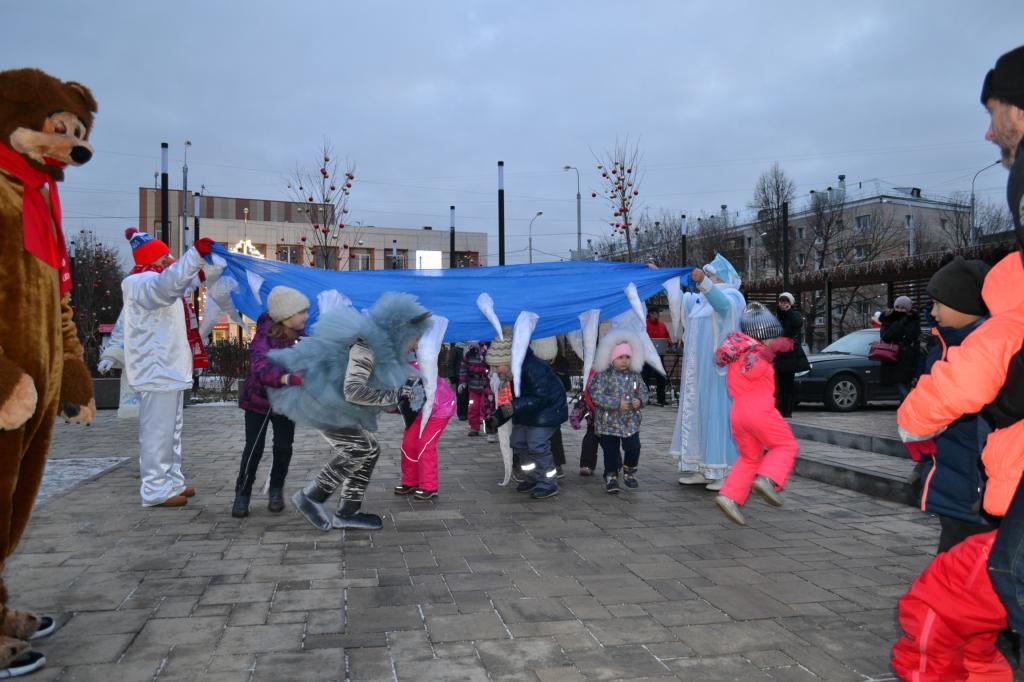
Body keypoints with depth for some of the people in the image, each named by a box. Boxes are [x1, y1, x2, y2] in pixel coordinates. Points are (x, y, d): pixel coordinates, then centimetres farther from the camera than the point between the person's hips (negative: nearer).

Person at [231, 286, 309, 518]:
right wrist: (288, 378, -59)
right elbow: (261, 368, -44)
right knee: (254, 448, -7)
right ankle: (242, 493, 14)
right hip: (258, 400, -4)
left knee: (283, 447, 1)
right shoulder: (263, 337, -27)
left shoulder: (299, 335, -10)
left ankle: (276, 489, 25)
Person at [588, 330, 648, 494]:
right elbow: (596, 396, -19)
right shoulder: (603, 376, -10)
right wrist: (617, 403, -25)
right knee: (610, 451, 3)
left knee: (634, 448, -4)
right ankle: (611, 477, 23)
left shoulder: (635, 376, 4)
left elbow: (644, 393, 11)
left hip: (630, 422, 3)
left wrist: (640, 401, -12)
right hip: (608, 423, -3)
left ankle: (629, 472, 23)